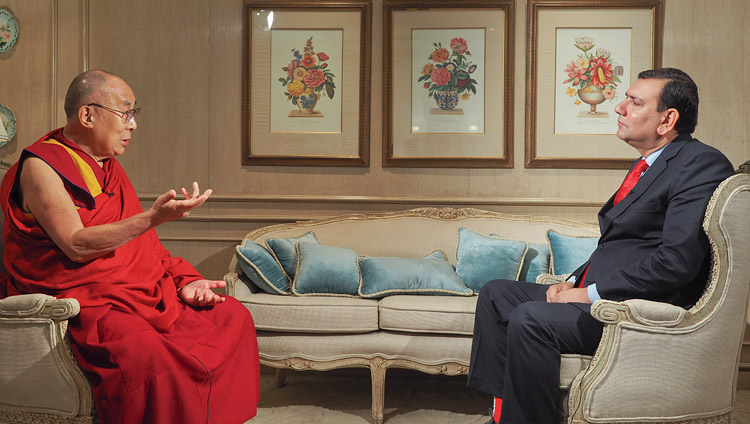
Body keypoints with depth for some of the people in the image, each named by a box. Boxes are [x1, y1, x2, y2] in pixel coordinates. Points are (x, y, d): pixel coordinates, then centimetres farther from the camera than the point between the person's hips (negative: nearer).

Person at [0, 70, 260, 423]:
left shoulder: (109, 167, 19)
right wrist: (154, 217, -27)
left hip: (142, 292, 8)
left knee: (234, 317, -6)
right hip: (84, 300, -8)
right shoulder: (41, 166, -7)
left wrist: (183, 279, 2)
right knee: (143, 353, -38)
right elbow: (76, 246, -19)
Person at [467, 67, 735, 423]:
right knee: (496, 293, 8)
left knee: (529, 318, -28)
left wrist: (592, 294, -18)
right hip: (597, 294, 10)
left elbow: (678, 260, -22)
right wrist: (573, 282, 5)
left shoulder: (702, 164, -12)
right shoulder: (648, 164, 19)